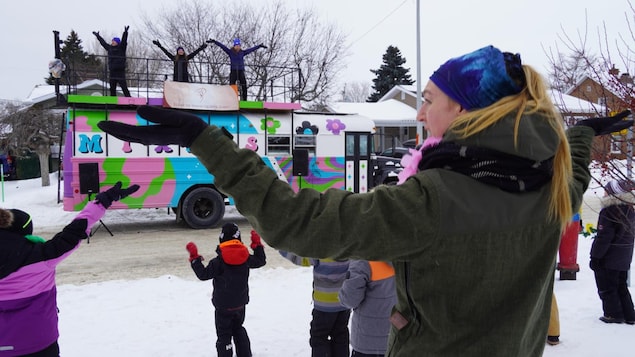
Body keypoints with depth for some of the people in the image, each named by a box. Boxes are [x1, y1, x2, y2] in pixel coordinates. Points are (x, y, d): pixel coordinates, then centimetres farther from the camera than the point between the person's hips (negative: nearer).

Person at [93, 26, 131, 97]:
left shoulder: (121, 48, -1)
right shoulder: (109, 48, 15)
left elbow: (124, 40, -15)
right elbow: (103, 42, 29)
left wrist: (125, 32, -28)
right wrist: (98, 36, 40)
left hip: (120, 71, -6)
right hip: (112, 71, 6)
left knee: (124, 87, -10)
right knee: (112, 88, 8)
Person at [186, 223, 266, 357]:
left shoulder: (219, 261, -19)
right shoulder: (246, 257, -6)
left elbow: (203, 274, -15)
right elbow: (261, 261, 10)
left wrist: (194, 258, -9)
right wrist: (257, 244, 18)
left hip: (223, 306, -5)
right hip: (240, 304, 5)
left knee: (224, 335, 4)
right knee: (238, 329, 25)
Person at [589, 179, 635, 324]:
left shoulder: (608, 211, -20)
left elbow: (603, 237, -21)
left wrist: (595, 256, -15)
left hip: (608, 259, -8)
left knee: (606, 287, 4)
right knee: (621, 286, 18)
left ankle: (614, 314, 7)